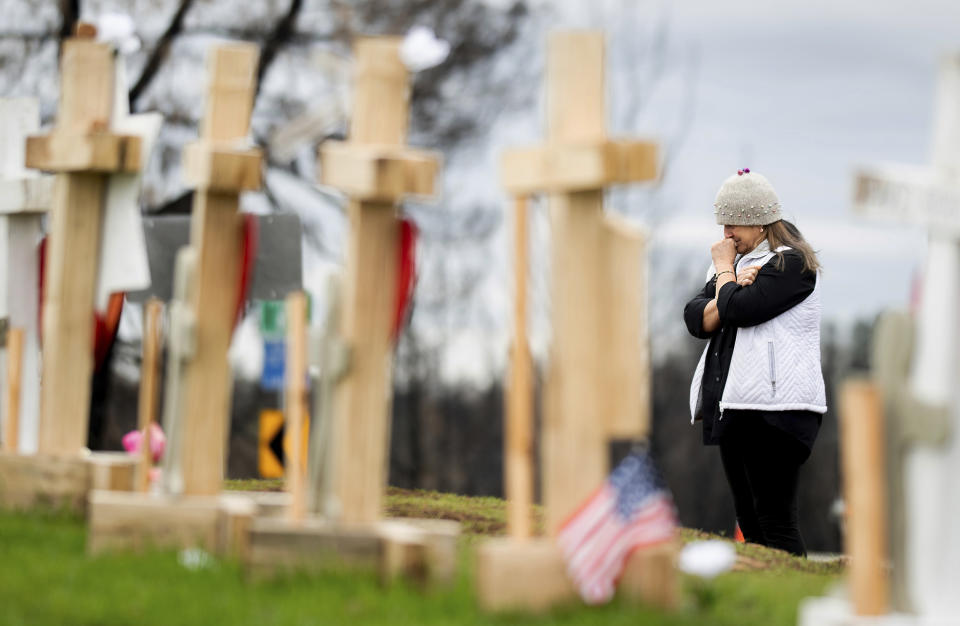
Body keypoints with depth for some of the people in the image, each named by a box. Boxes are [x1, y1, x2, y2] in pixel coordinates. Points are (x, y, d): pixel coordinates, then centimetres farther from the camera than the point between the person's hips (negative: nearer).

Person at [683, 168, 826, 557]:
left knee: (775, 518, -13)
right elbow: (697, 320, 9)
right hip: (732, 407, 9)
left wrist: (725, 271, -1)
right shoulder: (737, 262, 21)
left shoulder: (791, 263, -5)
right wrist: (729, 284, -8)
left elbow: (740, 308, -19)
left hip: (774, 407, -9)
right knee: (748, 522, 8)